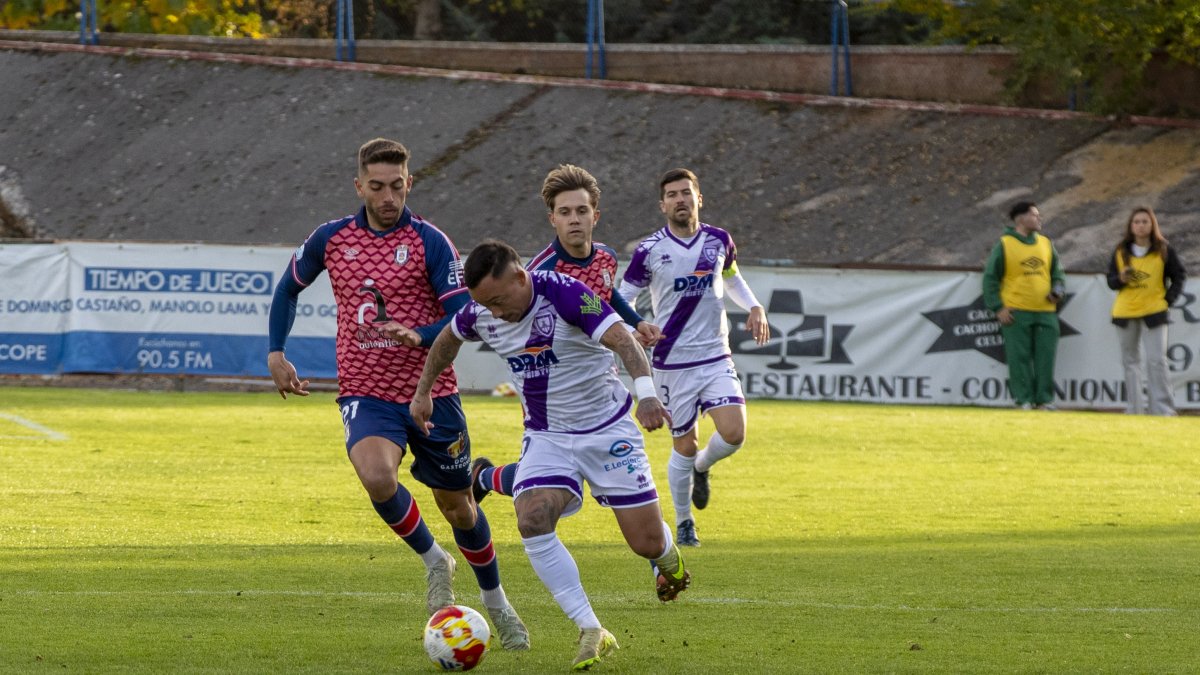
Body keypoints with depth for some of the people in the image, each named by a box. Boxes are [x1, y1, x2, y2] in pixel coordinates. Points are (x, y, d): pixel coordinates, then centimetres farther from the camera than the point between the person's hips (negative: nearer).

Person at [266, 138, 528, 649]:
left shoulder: (429, 242, -8)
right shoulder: (331, 239, 1)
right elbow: (289, 287, 19)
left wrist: (418, 336, -30)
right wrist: (275, 354, 9)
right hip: (366, 395, 1)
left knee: (457, 507, 11)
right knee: (377, 477, -30)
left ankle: (496, 602, 38)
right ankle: (434, 562, -3)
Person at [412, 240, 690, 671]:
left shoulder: (564, 294, -26)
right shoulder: (480, 313, -7)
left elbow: (620, 339, -38)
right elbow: (448, 339, 17)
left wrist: (645, 390, -54)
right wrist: (423, 391, 20)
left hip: (608, 430, -4)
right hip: (546, 437, 4)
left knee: (647, 542, -4)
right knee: (533, 522, -22)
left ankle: (669, 561, 38)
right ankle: (592, 634, -16)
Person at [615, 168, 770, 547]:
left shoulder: (719, 241, 2)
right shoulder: (649, 251, -8)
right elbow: (622, 300, 0)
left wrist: (755, 308, 6)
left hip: (716, 359, 2)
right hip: (672, 363, -2)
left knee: (733, 433, -14)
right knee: (684, 446, 3)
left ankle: (702, 467, 21)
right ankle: (684, 523, 24)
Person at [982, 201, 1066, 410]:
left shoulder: (1046, 244, 13)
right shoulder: (1004, 245, 0)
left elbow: (1058, 273, 19)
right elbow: (990, 278, 0)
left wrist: (1057, 291, -3)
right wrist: (998, 308, -8)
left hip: (1045, 312, 4)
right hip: (1016, 313, -4)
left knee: (1046, 358, 1)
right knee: (1020, 358, -5)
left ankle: (1045, 399, 7)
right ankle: (1023, 400, -1)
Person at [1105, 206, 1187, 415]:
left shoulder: (1163, 251, 0)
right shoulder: (1121, 252, 5)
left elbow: (1179, 276, 7)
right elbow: (1111, 281, 7)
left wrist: (1169, 298, -4)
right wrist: (1121, 279, -15)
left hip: (1154, 312, -3)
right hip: (1125, 312, 3)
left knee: (1156, 361, -12)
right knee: (1130, 361, 7)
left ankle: (1162, 408, -12)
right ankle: (1135, 407, 13)